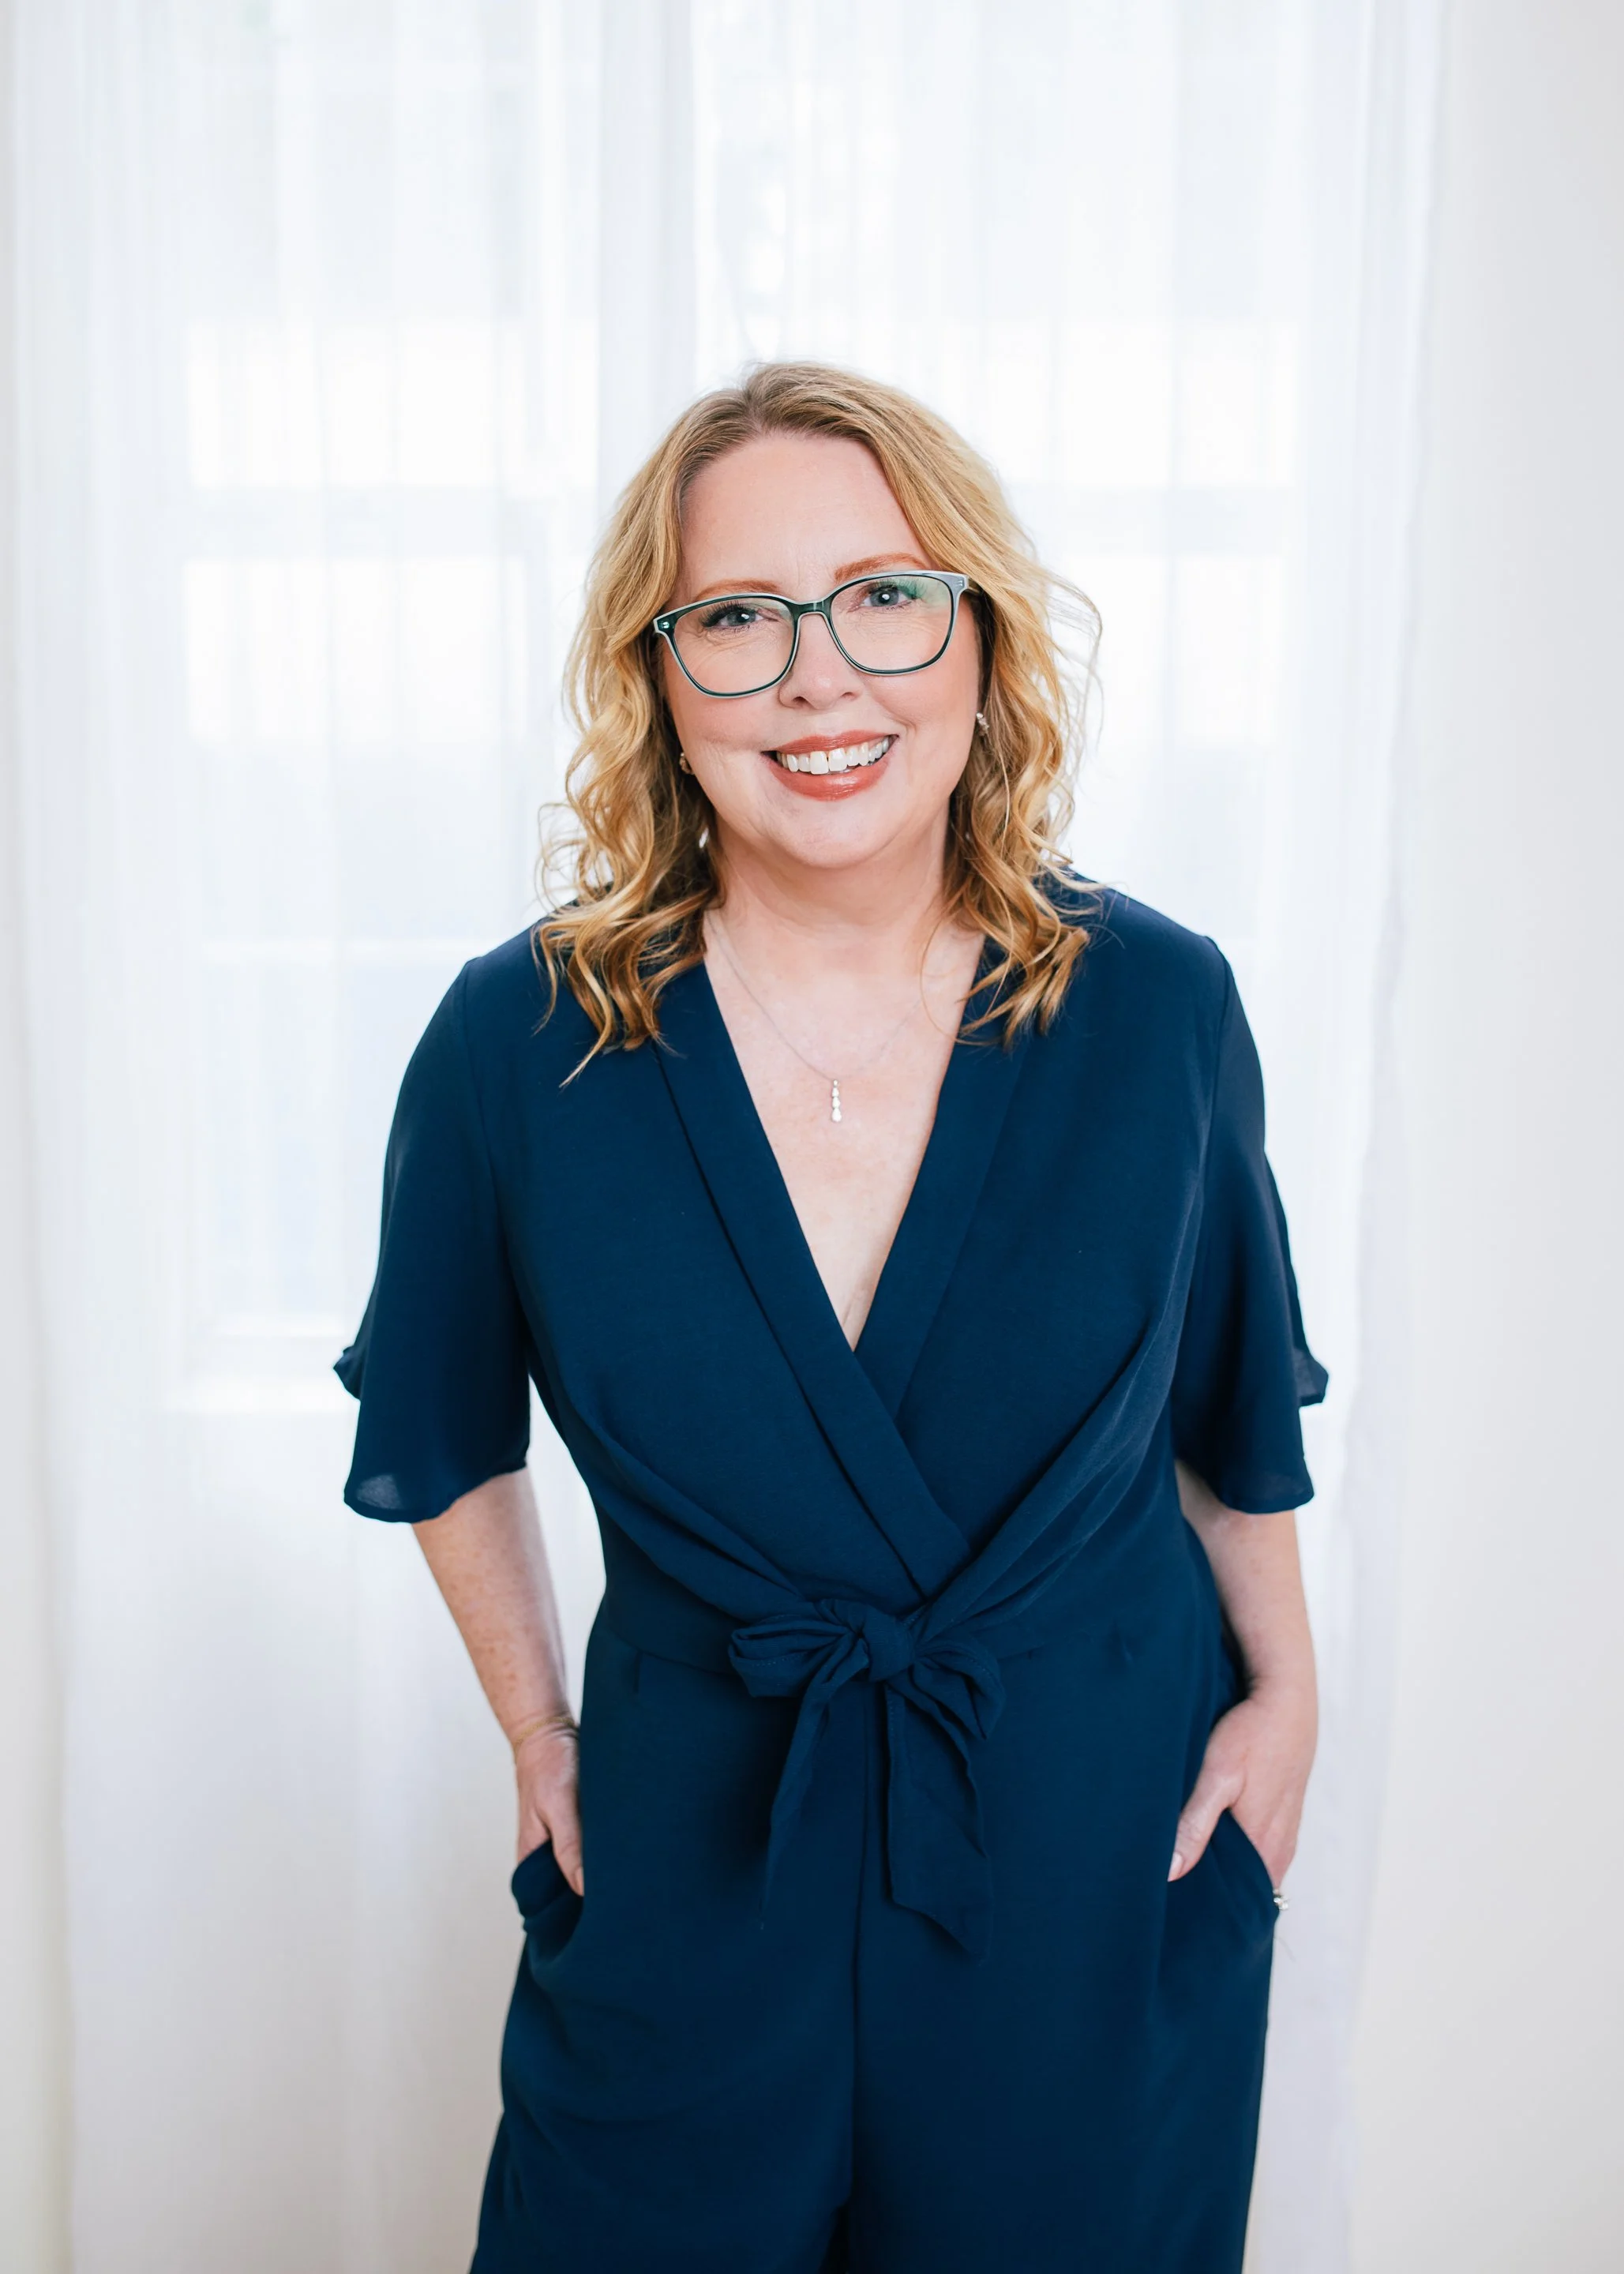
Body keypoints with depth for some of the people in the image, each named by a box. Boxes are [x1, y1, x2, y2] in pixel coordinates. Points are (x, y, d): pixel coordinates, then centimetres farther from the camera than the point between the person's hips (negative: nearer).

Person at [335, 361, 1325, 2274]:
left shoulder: (1159, 1010, -12)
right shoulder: (516, 1045, -14)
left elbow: (1233, 1398, 4)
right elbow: (440, 1434, 4)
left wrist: (1283, 1690, 9)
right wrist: (536, 1731, 6)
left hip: (1107, 1857, 1)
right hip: (695, 1851, 0)